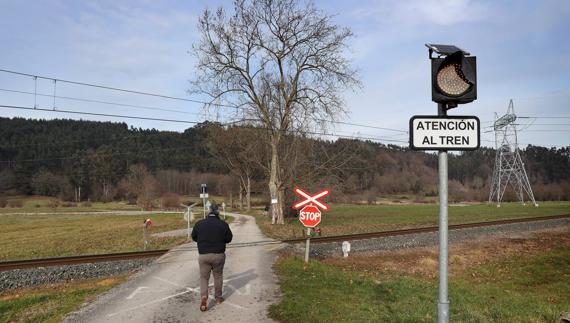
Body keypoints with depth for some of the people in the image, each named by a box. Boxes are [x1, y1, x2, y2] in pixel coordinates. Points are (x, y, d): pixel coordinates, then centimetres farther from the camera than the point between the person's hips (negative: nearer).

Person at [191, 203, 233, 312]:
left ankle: (203, 296, -10)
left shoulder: (199, 224, -3)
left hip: (203, 255, 0)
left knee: (204, 277, 10)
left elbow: (194, 237, 9)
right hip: (219, 255, 0)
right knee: (218, 276, 16)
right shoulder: (223, 224, -7)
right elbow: (229, 238, 2)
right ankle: (218, 297, 26)